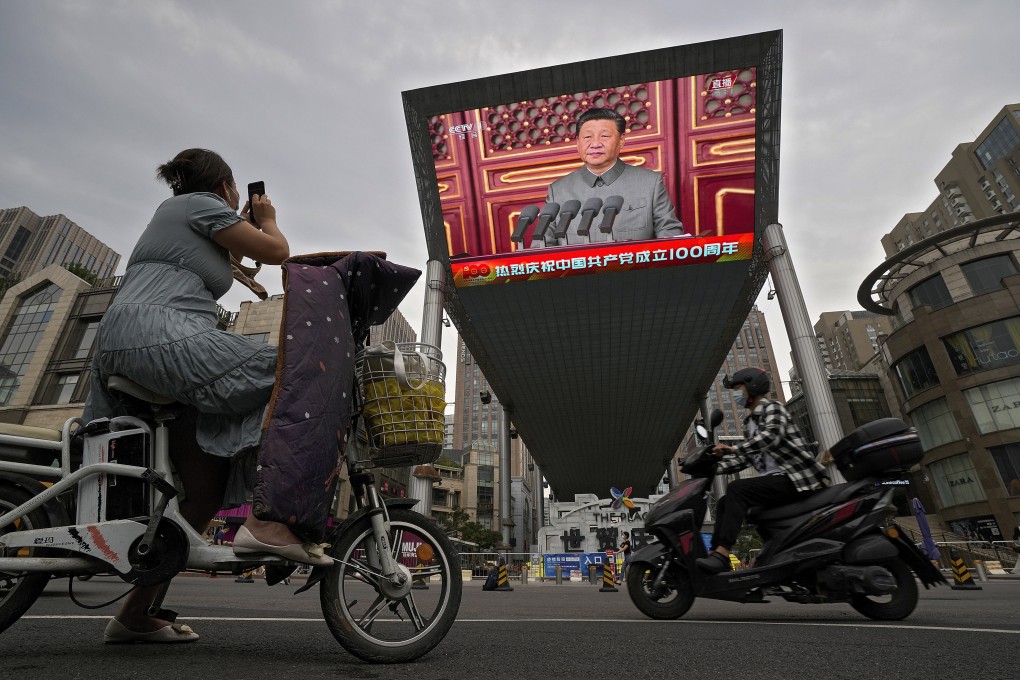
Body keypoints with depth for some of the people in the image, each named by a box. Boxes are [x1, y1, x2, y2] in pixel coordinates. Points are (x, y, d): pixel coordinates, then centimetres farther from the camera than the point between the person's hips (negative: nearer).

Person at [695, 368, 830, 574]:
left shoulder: (772, 407, -4)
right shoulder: (750, 422, 21)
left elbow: (772, 435, -25)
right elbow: (744, 459, 16)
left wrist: (734, 448, -31)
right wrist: (713, 467, 3)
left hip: (798, 478, -9)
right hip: (776, 480, 9)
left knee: (737, 489, -26)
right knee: (725, 503, 0)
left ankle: (721, 555, -33)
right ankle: (714, 556, -8)